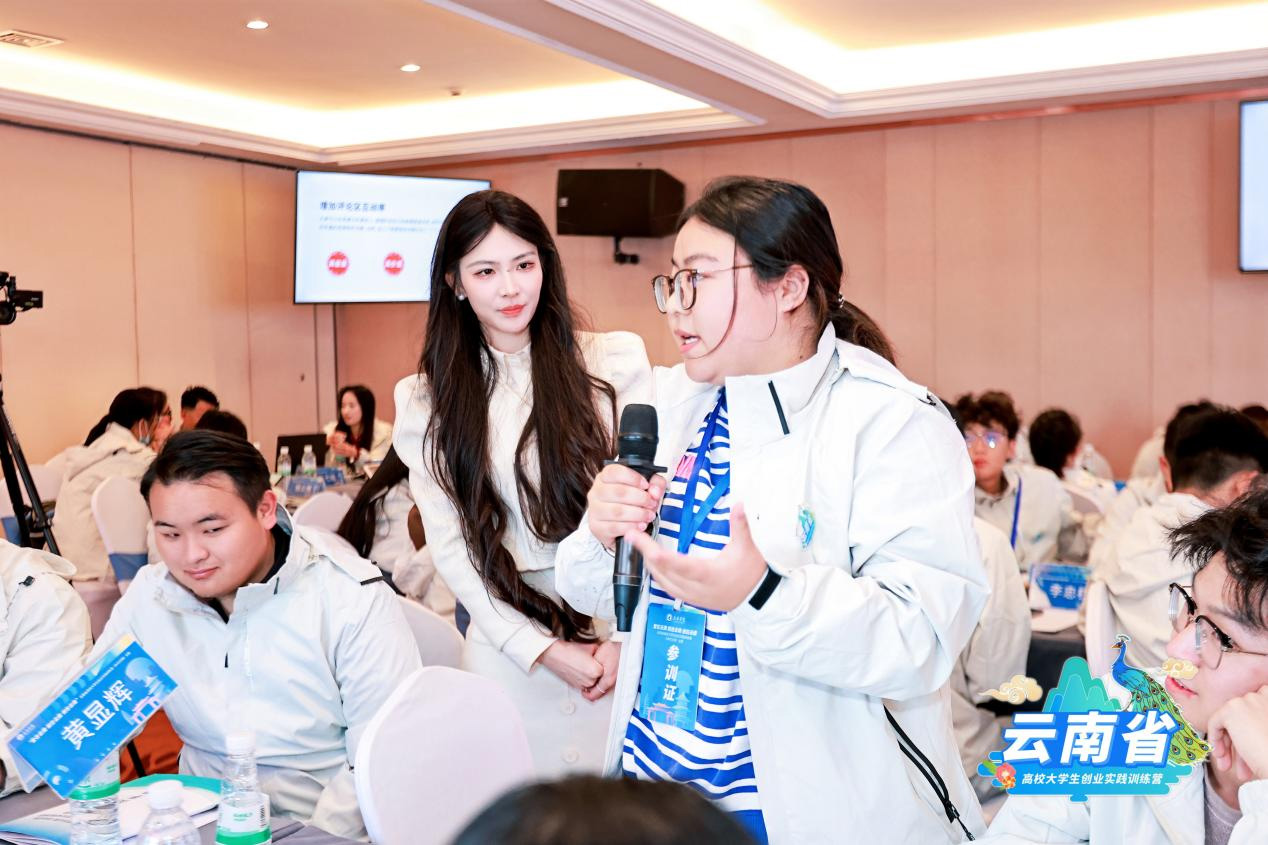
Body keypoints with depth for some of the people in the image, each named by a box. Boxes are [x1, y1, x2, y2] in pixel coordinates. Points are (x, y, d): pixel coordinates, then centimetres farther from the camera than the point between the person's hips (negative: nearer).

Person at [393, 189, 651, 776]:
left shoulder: (616, 360, -1)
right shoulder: (427, 401, 2)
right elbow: (450, 547, 0)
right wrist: (542, 651, -8)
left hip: (624, 638, 0)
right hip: (508, 649, 1)